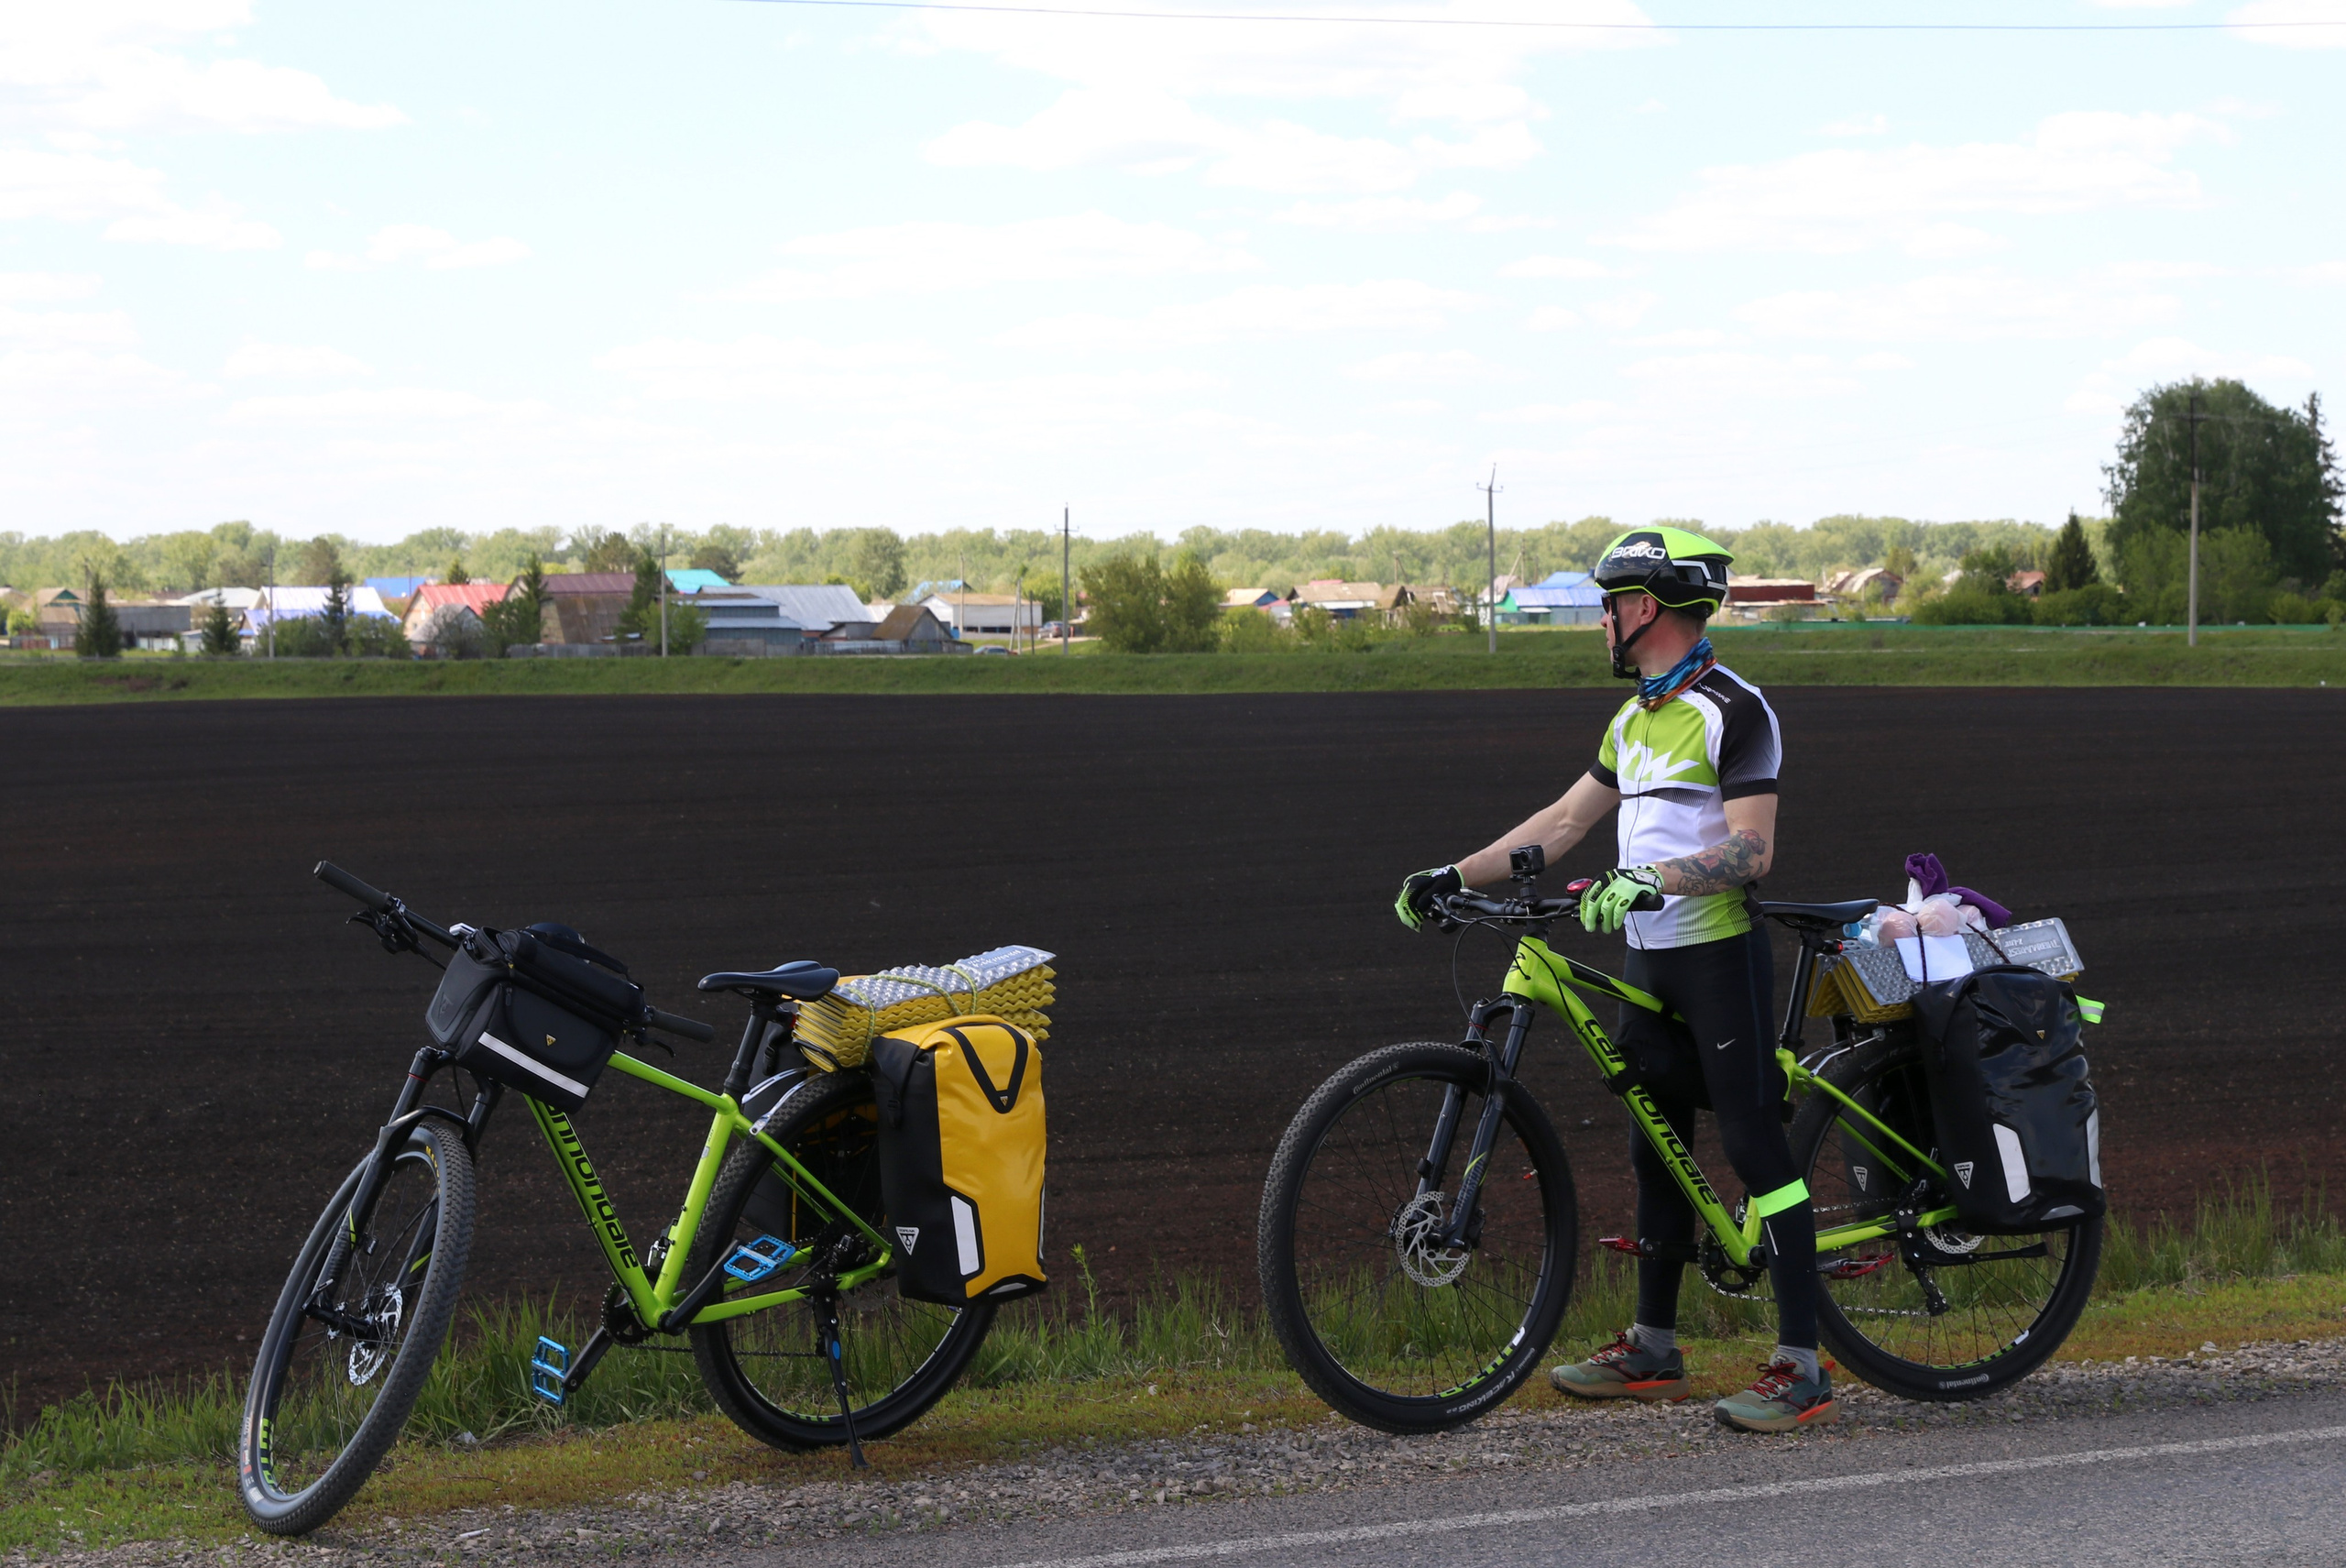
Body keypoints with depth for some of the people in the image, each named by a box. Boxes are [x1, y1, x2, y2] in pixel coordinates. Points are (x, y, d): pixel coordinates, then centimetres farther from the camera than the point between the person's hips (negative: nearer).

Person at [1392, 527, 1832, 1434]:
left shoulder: (1732, 710, -13)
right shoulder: (1635, 720, 15)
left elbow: (1751, 851, -21)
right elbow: (1563, 823, 19)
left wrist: (1650, 879, -34)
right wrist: (1455, 875, 14)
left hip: (1719, 954, -9)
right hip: (1650, 959, 9)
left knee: (1754, 1146, -9)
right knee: (1656, 1148, 13)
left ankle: (1801, 1369, -9)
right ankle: (1653, 1351, 22)